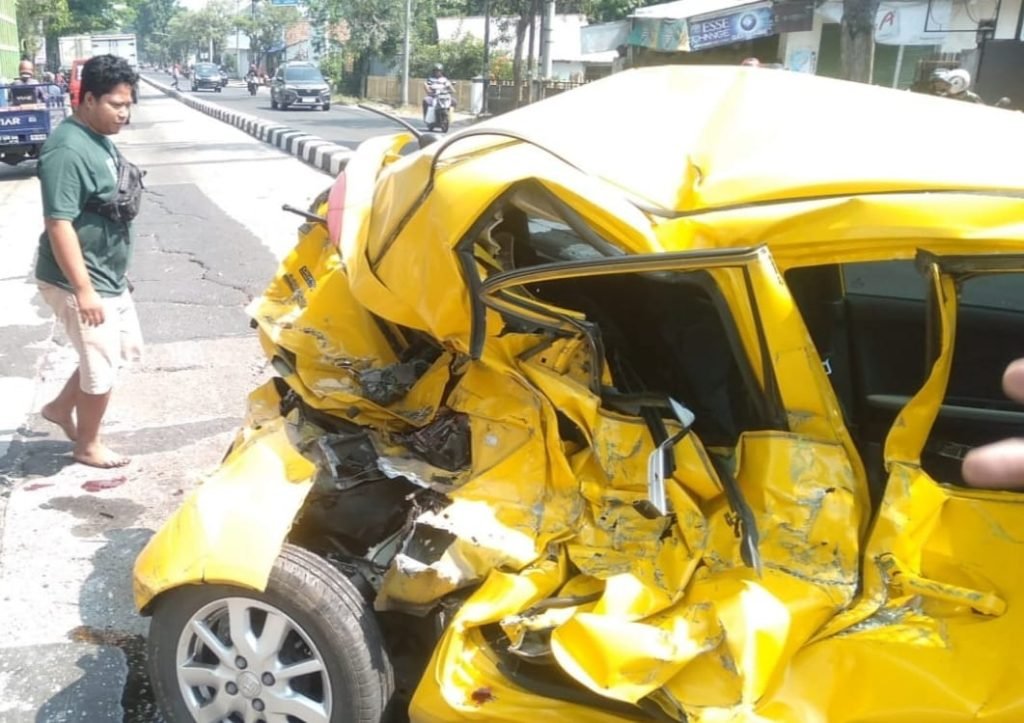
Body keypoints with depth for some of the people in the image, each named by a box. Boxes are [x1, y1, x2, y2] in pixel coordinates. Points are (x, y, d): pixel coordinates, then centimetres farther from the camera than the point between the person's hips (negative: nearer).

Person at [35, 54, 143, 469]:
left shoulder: (102, 140, 7)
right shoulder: (67, 150, -23)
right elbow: (58, 224, -26)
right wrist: (83, 290, -27)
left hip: (109, 277, 9)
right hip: (79, 282, -9)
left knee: (125, 350, 20)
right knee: (102, 366, 3)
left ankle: (60, 407, 36)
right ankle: (88, 446, 23)